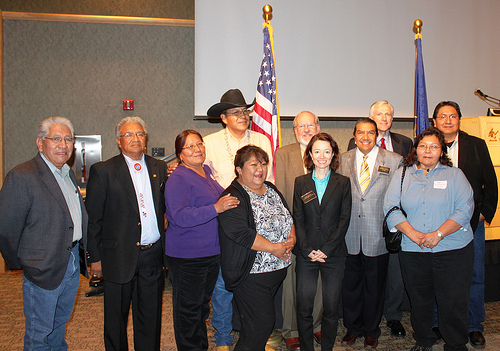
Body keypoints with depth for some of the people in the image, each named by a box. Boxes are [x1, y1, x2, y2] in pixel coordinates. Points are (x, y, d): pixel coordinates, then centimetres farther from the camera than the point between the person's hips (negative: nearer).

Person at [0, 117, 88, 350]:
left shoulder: (69, 174, 10)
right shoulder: (22, 176, -17)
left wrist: (82, 253, 11)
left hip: (73, 264, 7)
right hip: (44, 269, -7)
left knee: (60, 325, 23)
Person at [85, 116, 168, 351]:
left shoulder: (159, 168, 6)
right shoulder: (103, 171, -4)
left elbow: (164, 207, 10)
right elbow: (93, 218, -4)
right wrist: (95, 258, -5)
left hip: (153, 255, 3)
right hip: (119, 257, -3)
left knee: (150, 317, 16)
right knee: (116, 317, 13)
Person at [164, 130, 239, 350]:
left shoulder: (207, 172, 9)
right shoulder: (178, 179, -15)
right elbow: (181, 216, -27)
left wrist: (230, 204, 9)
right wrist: (216, 208, -30)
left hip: (212, 253, 8)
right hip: (186, 256, -8)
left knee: (202, 305, 22)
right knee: (188, 309, 5)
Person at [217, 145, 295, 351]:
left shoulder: (272, 191, 11)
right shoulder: (233, 197, -14)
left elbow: (288, 218, 18)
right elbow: (240, 233, -24)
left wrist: (292, 237, -3)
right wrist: (274, 248, -19)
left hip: (277, 269, 8)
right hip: (251, 274, -7)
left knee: (262, 322, 17)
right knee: (261, 325, -4)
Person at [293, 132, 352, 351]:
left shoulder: (343, 183, 5)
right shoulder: (301, 182, 7)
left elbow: (344, 219, -1)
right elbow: (298, 219, 4)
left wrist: (326, 250, -9)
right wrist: (307, 249, -8)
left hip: (334, 254, 0)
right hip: (306, 254, 1)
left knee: (331, 308, 6)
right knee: (303, 308, 3)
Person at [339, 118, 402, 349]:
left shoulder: (394, 161, 0)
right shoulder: (343, 160, 6)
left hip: (377, 235, -1)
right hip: (349, 235, 2)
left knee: (375, 285, 11)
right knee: (350, 284, 12)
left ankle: (371, 331, 31)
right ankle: (352, 328, 32)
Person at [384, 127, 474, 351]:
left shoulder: (454, 175, 5)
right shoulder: (402, 176, 8)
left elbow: (464, 209, -4)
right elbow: (391, 209, 0)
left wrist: (438, 234, -15)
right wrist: (413, 234, -12)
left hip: (453, 250, -1)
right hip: (413, 251, 2)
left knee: (453, 303, 2)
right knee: (419, 301, 12)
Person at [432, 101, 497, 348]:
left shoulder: (477, 145, 6)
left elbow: (490, 182, 7)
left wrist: (485, 212, -1)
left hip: (471, 222, 1)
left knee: (474, 276, 8)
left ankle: (474, 326, 23)